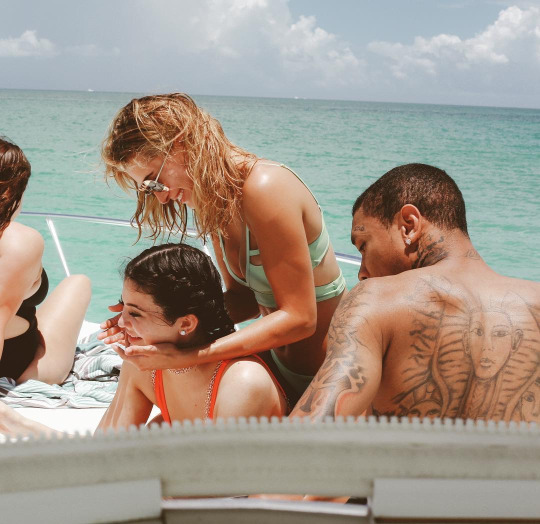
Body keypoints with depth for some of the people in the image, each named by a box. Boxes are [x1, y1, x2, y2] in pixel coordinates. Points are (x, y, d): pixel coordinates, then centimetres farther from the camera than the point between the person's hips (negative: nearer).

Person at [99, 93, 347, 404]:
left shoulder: (264, 188, -25)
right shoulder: (213, 200, 2)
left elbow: (299, 318, -24)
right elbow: (245, 299, 4)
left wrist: (189, 356, -29)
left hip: (319, 379, -7)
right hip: (277, 363, 7)